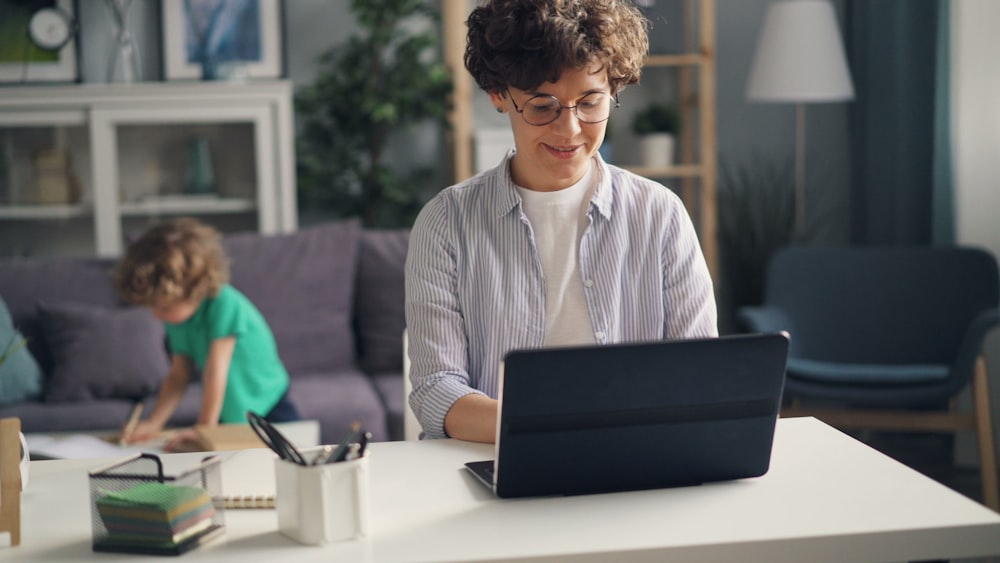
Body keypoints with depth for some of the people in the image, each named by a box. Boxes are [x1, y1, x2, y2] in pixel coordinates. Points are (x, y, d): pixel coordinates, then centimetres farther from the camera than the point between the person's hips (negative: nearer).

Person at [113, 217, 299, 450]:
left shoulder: (225, 305, -23)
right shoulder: (177, 320, 0)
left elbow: (216, 371, -22)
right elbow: (179, 375, 3)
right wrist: (153, 423, -8)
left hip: (269, 413, -6)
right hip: (227, 419, 6)